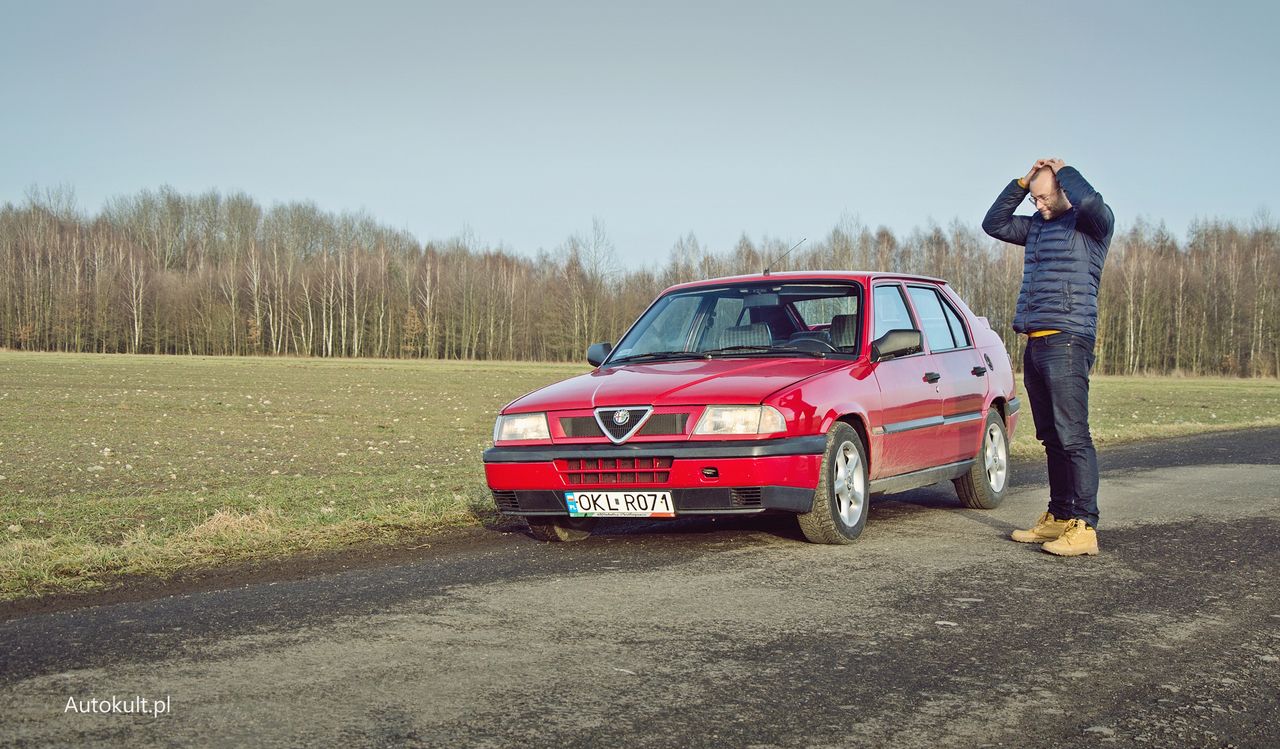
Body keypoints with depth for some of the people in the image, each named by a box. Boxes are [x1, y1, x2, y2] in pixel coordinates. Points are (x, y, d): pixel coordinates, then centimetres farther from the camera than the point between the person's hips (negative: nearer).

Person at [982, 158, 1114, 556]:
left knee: (1073, 437, -11)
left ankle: (1084, 527, -12)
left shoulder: (1090, 224, -4)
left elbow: (1091, 202, -25)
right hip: (1035, 345, 8)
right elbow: (994, 224, 24)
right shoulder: (1037, 226, 19)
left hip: (1066, 343, -8)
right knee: (1051, 438, 11)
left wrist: (1064, 171, -7)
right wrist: (1021, 183, 13)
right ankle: (1058, 517, 18)